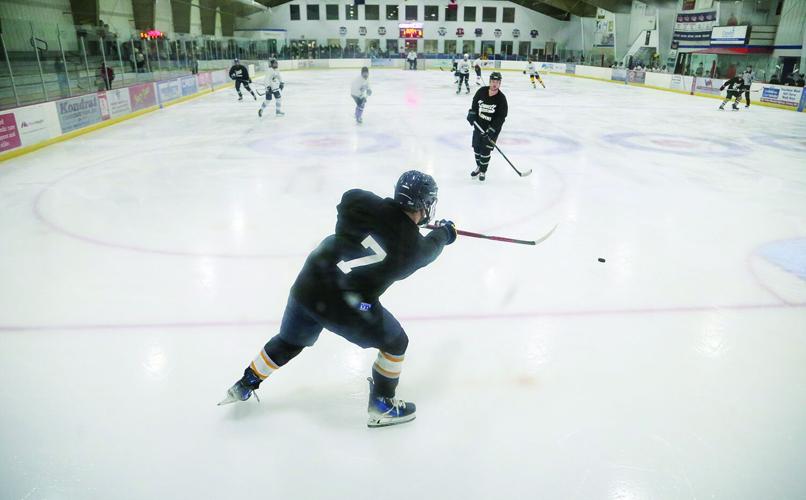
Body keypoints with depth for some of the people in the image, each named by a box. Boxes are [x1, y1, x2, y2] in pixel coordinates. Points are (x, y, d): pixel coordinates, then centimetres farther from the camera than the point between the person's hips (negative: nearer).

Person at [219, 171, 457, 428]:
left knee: (289, 342, 30)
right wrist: (444, 233, 38)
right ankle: (381, 406, 31)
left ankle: (246, 384, 47)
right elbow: (428, 248, 17)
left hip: (308, 286, 5)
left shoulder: (363, 204, -5)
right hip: (348, 310, -5)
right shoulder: (414, 246, -6)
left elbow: (348, 199, 17)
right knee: (395, 343, 20)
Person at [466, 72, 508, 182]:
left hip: (492, 128, -4)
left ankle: (483, 171, 15)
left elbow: (501, 117, -19)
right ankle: (479, 166, 36)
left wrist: (492, 130, -26)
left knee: (485, 150, -4)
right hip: (478, 125, 4)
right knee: (476, 147, 13)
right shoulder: (481, 91, -6)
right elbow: (475, 103, 13)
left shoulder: (501, 98, -18)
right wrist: (471, 113, -2)